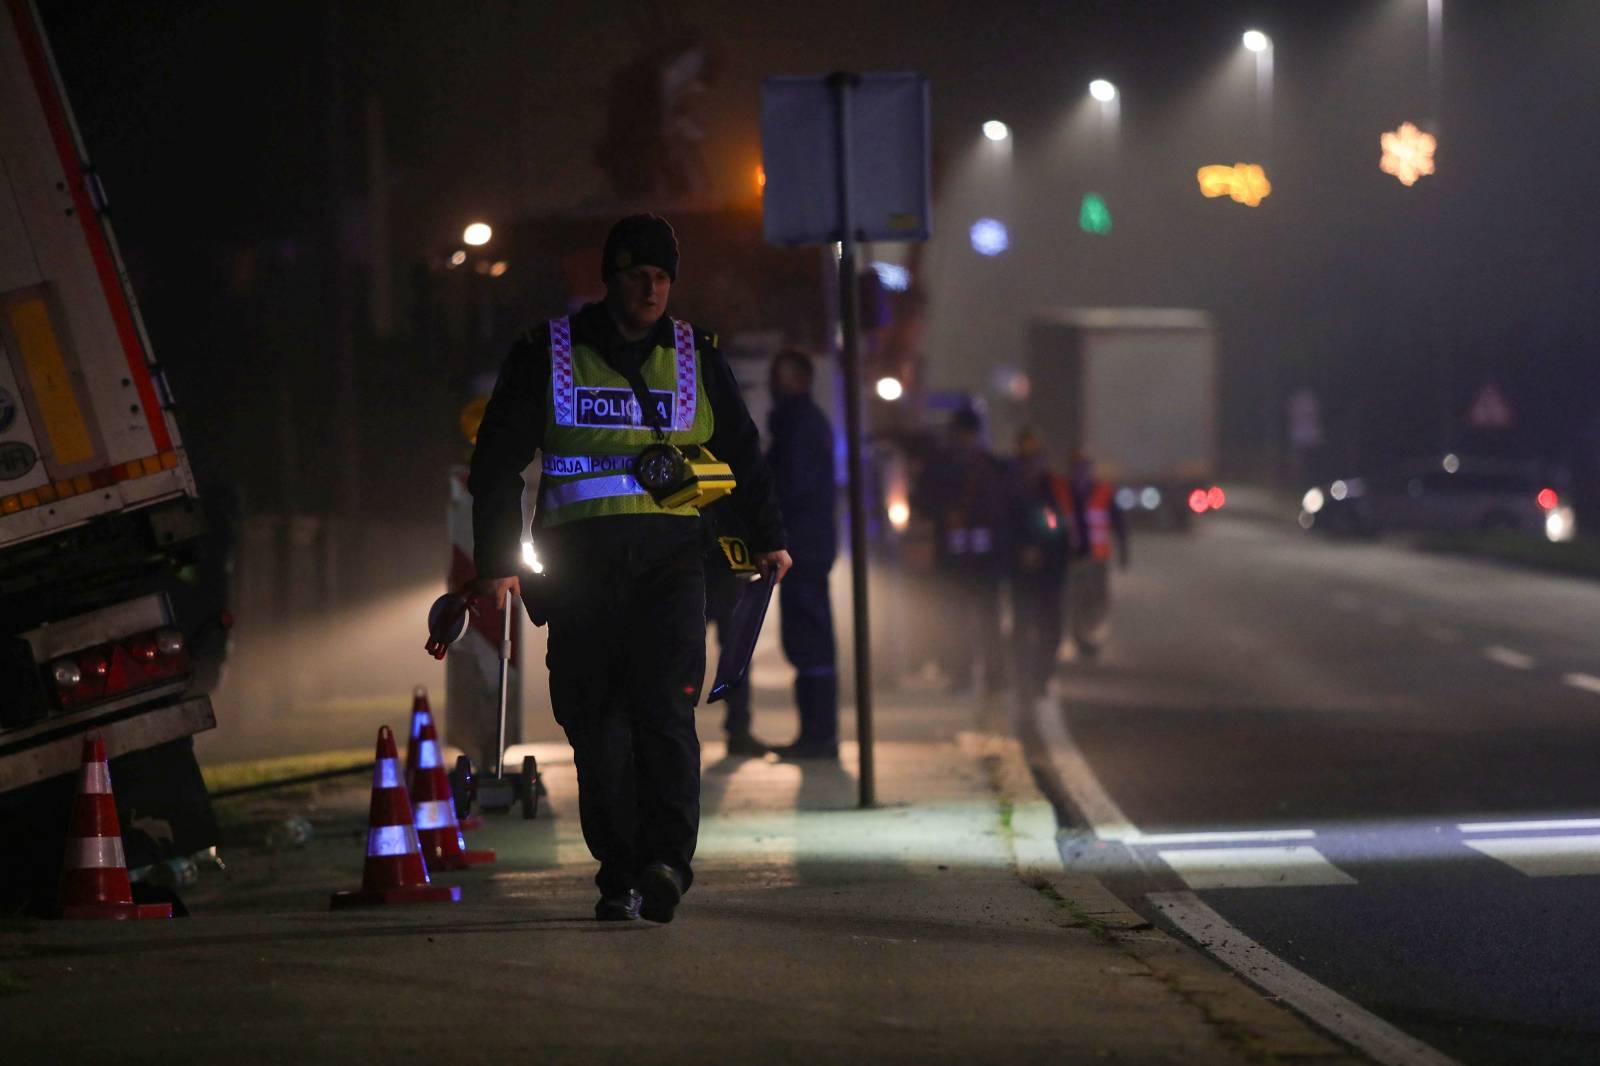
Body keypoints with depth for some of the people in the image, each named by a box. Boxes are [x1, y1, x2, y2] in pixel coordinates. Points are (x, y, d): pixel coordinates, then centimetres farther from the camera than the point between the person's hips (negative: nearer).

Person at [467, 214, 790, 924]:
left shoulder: (696, 357, 14)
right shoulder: (548, 355, 7)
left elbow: (741, 452, 26)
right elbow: (498, 460, 8)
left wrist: (767, 539, 22)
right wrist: (495, 560, 0)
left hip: (669, 556, 0)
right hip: (579, 559, 0)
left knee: (664, 705, -16)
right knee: (596, 724, 0)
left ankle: (666, 860, -23)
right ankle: (619, 876, 5)